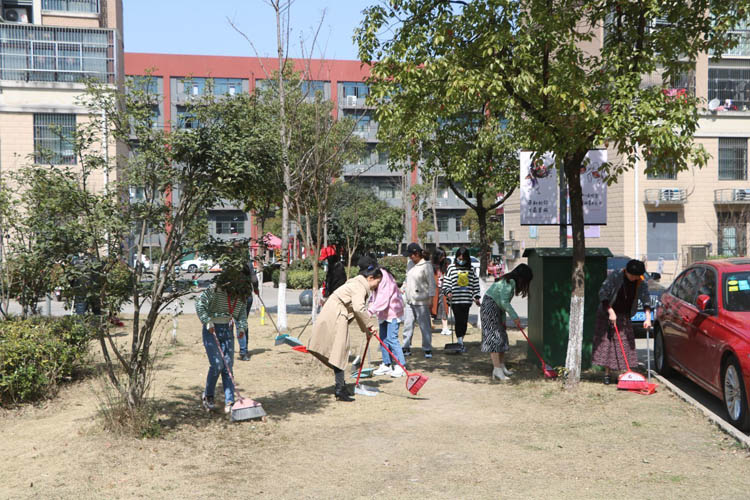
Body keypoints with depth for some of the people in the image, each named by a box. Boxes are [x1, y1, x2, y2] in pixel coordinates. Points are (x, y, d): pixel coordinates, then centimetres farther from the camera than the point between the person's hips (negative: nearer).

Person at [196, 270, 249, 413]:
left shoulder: (240, 296, 3)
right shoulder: (214, 290, -14)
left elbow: (242, 312, 15)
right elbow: (199, 304, -17)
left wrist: (242, 326, -1)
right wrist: (207, 321, -25)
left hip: (227, 332, 5)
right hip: (211, 331, -5)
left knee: (228, 366, 1)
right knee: (216, 364, -13)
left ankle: (229, 402, 3)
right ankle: (207, 395, 11)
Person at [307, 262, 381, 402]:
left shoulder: (359, 285, 20)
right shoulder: (359, 286, -13)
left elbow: (359, 309, 26)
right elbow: (358, 308, -28)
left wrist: (366, 329, 24)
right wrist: (370, 324, -16)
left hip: (335, 318, 10)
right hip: (335, 318, -10)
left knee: (339, 353, 14)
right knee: (339, 352, -9)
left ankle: (341, 387, 22)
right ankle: (340, 390, -8)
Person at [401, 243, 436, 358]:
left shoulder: (426, 266, -10)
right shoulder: (411, 265, 13)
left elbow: (431, 283, -11)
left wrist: (431, 298, -14)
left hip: (421, 302, -7)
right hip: (409, 301, 7)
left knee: (425, 326, 0)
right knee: (408, 325, 9)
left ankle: (427, 349, 8)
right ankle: (406, 347, 17)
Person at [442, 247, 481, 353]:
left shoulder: (470, 270, 8)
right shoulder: (451, 268, 2)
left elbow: (475, 283, 13)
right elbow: (446, 281, 2)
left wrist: (476, 297, 10)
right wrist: (448, 292, -12)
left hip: (467, 300, 3)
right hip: (455, 299, -3)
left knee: (464, 321, 6)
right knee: (458, 320, -6)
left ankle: (461, 339, 18)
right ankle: (460, 341, -2)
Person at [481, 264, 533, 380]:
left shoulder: (510, 281, 14)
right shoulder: (509, 282, -17)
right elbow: (504, 302, -23)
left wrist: (503, 319, 15)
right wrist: (515, 317, -17)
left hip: (496, 309, 11)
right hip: (490, 306, -11)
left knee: (502, 337, 12)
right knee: (494, 337, -13)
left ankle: (502, 366, 18)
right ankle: (497, 370, -16)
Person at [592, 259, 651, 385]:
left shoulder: (641, 283, -6)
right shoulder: (615, 276, -18)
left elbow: (645, 299, -12)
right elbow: (602, 293, -18)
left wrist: (648, 317, -26)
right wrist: (611, 312, -22)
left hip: (625, 316, 4)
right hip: (608, 314, -3)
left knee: (625, 344, 0)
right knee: (607, 342, -3)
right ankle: (607, 374, 3)